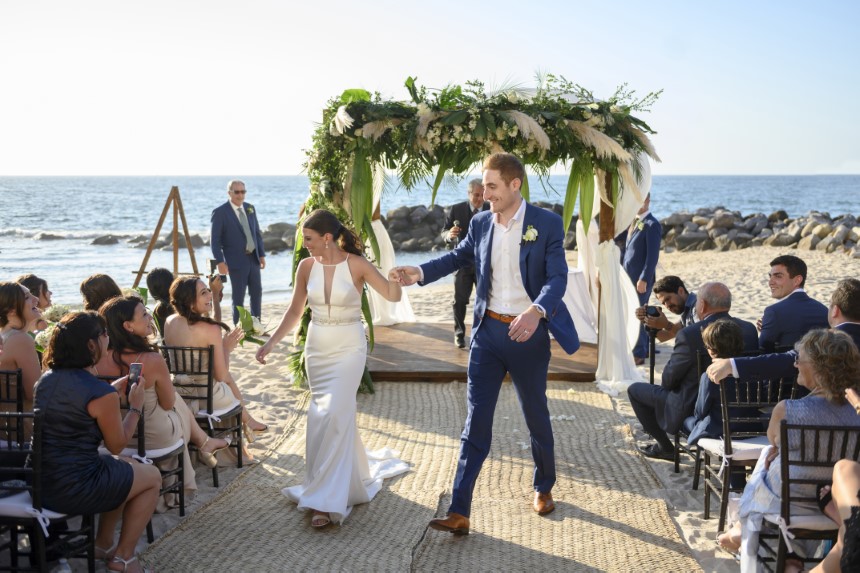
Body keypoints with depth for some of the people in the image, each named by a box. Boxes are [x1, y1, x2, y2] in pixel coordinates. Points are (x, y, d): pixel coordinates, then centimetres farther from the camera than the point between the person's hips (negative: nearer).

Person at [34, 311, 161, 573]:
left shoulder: (47, 378, 4)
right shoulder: (101, 393, -20)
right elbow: (117, 445, -6)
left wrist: (113, 390, 20)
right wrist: (135, 406, 5)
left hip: (39, 481, 8)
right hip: (72, 489, -8)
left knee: (125, 468, 30)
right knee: (152, 477, 14)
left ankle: (103, 544, 34)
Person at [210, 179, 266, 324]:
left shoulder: (250, 208, 9)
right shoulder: (220, 212, -9)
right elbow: (215, 240, -10)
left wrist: (262, 254, 8)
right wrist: (220, 261, -17)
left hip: (253, 258, 6)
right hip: (236, 261, -6)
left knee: (257, 292, 11)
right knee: (239, 296, 1)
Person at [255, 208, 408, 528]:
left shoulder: (356, 265, -11)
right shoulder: (306, 266, 0)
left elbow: (393, 296, -9)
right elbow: (295, 312, 8)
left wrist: (394, 280, -32)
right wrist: (270, 344, 3)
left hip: (348, 348, -4)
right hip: (316, 348, 4)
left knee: (331, 416, -15)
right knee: (340, 416, 12)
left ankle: (326, 500, -9)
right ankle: (354, 482, 32)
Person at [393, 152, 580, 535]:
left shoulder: (547, 223, -10)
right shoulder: (480, 223, 2)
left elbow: (557, 277, -16)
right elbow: (458, 257, 17)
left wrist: (537, 311, -36)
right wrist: (420, 272, 0)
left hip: (528, 335, -3)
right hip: (487, 332, 3)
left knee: (536, 416, 15)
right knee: (476, 421, 0)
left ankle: (543, 488, 39)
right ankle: (459, 512, -1)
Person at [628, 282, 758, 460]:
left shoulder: (689, 335, -24)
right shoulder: (750, 329, -7)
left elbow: (669, 380, -14)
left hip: (692, 408, -6)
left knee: (635, 389, 14)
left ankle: (665, 447, 20)